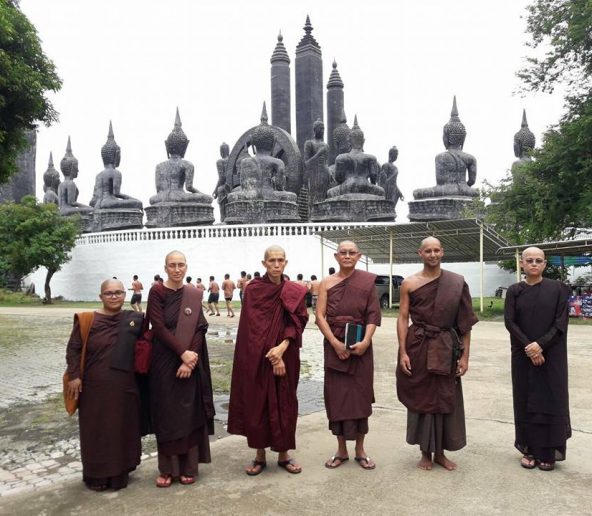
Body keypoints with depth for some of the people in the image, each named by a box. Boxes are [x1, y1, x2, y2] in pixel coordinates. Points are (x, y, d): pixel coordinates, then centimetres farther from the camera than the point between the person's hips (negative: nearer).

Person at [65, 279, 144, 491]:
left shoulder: (135, 319, 0)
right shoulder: (86, 320, -5)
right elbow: (73, 349, -2)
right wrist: (74, 376, -9)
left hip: (124, 386, 2)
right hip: (95, 387, -2)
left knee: (123, 428, 11)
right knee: (96, 430, 9)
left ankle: (120, 472, 28)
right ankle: (96, 475, 25)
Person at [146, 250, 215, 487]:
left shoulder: (195, 295, 4)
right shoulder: (156, 292, -3)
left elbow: (200, 329, -2)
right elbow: (158, 327, -11)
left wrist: (189, 360, -13)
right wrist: (182, 352, -18)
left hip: (190, 362, 2)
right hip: (164, 362, -2)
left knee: (189, 412, 6)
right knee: (166, 413, 5)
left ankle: (188, 467, 17)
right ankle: (167, 468, 17)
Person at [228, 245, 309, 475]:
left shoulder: (294, 292, 3)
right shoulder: (253, 290, -3)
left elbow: (299, 322, -2)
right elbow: (254, 327, -9)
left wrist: (282, 347, -17)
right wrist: (271, 356, -15)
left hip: (286, 356, 2)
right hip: (257, 357, -2)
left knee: (284, 403, 6)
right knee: (257, 403, 4)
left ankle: (283, 454, 21)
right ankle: (260, 455, 19)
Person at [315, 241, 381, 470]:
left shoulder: (367, 281, 1)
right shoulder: (327, 283, 2)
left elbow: (373, 315, -3)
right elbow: (320, 316, -3)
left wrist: (365, 341, -16)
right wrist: (335, 343, -14)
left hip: (360, 346, 0)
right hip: (334, 345, 1)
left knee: (360, 395, 6)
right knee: (336, 395, 5)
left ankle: (360, 448, 22)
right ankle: (341, 449, 20)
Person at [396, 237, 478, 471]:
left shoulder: (457, 283, 0)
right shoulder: (409, 283, -1)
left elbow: (465, 322, 1)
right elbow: (402, 318, -2)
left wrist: (464, 355, -3)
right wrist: (403, 352, -9)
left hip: (446, 348, 1)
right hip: (418, 347, -1)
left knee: (446, 399, 8)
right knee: (421, 398, 7)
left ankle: (440, 452, 25)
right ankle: (426, 453, 23)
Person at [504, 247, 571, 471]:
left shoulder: (558, 289, 0)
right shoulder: (514, 291, 3)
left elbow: (561, 322, -6)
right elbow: (509, 322, -5)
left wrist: (540, 345, -17)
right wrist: (529, 347, -15)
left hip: (552, 355, -1)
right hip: (523, 356, 1)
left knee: (550, 400, 2)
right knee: (526, 401, 5)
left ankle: (548, 452, 14)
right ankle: (530, 449, 17)